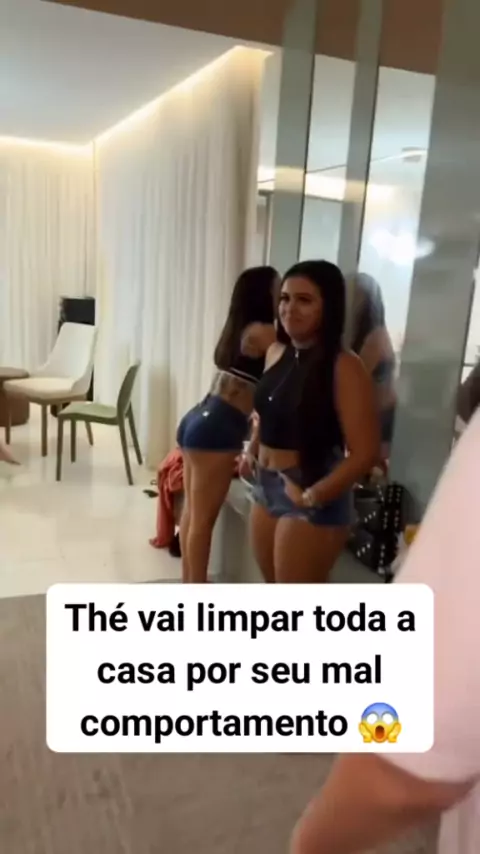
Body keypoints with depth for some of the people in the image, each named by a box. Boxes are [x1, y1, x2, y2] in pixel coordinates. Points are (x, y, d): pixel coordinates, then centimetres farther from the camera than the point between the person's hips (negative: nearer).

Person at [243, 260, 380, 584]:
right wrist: (252, 452, 9)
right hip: (266, 488, 8)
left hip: (311, 499, -7)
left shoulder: (344, 367, -19)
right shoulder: (276, 352, 4)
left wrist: (313, 495, -20)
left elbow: (365, 453, -22)